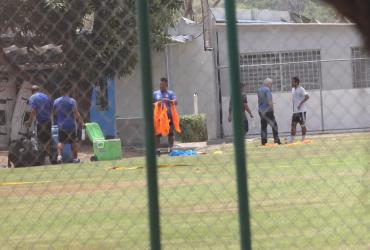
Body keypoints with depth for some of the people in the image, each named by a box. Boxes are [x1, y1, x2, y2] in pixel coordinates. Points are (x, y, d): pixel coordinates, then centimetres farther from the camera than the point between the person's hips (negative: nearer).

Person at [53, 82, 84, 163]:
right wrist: (81, 123, -4)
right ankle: (75, 158, 14)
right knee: (73, 142, 9)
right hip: (71, 125, -3)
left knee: (61, 141, 8)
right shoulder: (72, 101, -11)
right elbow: (77, 114, -12)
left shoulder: (56, 101, 1)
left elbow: (55, 113, 10)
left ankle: (59, 155, -13)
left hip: (61, 125, 3)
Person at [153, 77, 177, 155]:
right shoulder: (155, 93, 12)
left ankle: (170, 149, 6)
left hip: (169, 116, -1)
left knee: (170, 133, 1)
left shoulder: (170, 93, 7)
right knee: (157, 133, -5)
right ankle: (157, 150, -4)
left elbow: (175, 102, -7)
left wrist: (168, 101, -26)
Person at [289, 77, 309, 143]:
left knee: (302, 125, -2)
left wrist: (301, 104, -27)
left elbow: (307, 97, -25)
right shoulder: (293, 89, 14)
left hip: (301, 110, -8)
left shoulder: (301, 89, -12)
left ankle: (303, 139, 4)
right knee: (293, 125, 3)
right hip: (295, 111, 8)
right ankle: (291, 140, 2)